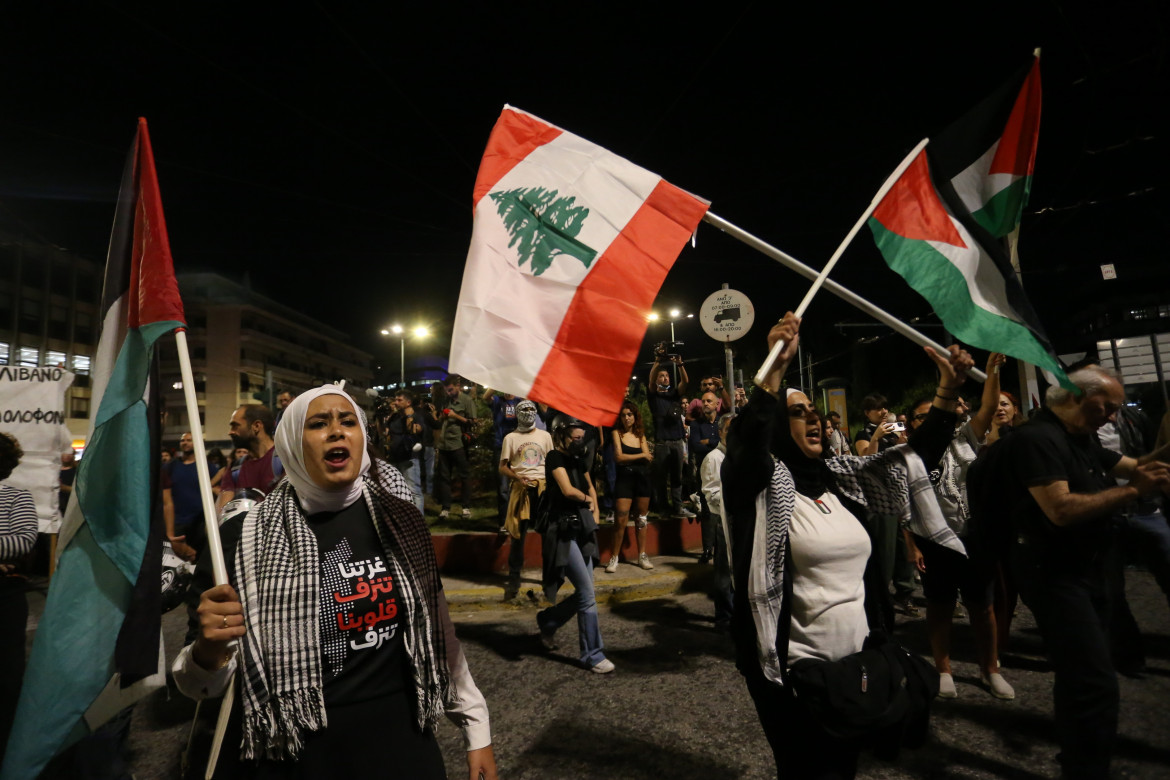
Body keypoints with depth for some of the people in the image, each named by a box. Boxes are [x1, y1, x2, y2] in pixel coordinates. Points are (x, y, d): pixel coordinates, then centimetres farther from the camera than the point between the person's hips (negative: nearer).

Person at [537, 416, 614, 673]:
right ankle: (592, 655, 8)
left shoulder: (579, 459, 12)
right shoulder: (555, 457, -10)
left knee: (584, 593, 10)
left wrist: (594, 511, 10)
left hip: (582, 529, 8)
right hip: (563, 530, -8)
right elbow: (568, 489, -24)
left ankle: (547, 621, 34)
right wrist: (586, 500, -5)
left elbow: (590, 488, 26)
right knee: (587, 593, -7)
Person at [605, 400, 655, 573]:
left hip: (642, 478, 4)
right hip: (624, 478, -4)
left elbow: (649, 458, 0)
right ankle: (614, 557, 2)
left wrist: (628, 458, -14)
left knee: (641, 518, 11)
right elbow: (618, 457, -12)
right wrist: (640, 455, -7)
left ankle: (642, 555, 21)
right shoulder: (617, 433, 0)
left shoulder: (641, 434, 11)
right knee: (621, 520, -9)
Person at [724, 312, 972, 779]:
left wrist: (947, 389, 2)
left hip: (857, 659, 7)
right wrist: (775, 370, -44)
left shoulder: (841, 478, 7)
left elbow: (917, 458, 11)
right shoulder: (767, 483, -14)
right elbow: (747, 449, -36)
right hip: (794, 669, -6)